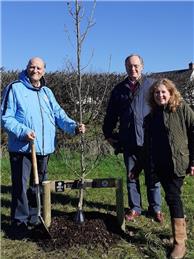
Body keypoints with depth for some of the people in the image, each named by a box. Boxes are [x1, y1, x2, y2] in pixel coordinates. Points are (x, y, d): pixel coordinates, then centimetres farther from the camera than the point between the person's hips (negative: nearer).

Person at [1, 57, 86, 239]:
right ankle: (19, 222, 11)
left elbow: (58, 115, 9)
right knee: (20, 186, -3)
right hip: (22, 148, -6)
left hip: (43, 149, 6)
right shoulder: (15, 88, -3)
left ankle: (35, 218, 33)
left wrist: (74, 127, -9)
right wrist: (23, 131, -23)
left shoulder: (47, 92, 16)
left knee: (39, 185, 16)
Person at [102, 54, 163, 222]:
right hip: (128, 141, 3)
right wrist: (108, 134, 14)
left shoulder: (151, 85, 2)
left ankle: (155, 208, 21)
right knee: (131, 176, 11)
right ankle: (135, 208, 23)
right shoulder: (119, 90, 11)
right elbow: (111, 115, 17)